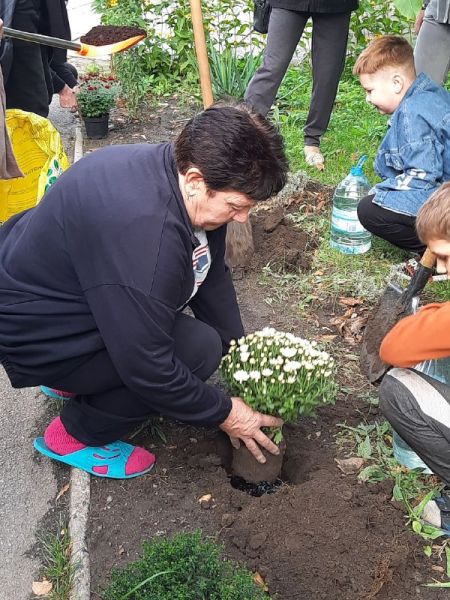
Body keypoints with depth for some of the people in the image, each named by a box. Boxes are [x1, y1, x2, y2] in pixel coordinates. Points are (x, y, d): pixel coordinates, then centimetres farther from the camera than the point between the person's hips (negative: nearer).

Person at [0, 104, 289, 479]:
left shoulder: (182, 172, -9)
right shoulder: (143, 233, -38)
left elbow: (213, 273, 2)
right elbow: (147, 367, -30)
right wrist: (224, 413, -16)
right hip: (38, 331, -9)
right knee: (198, 348, -20)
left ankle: (72, 379, 18)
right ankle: (74, 435, 2)